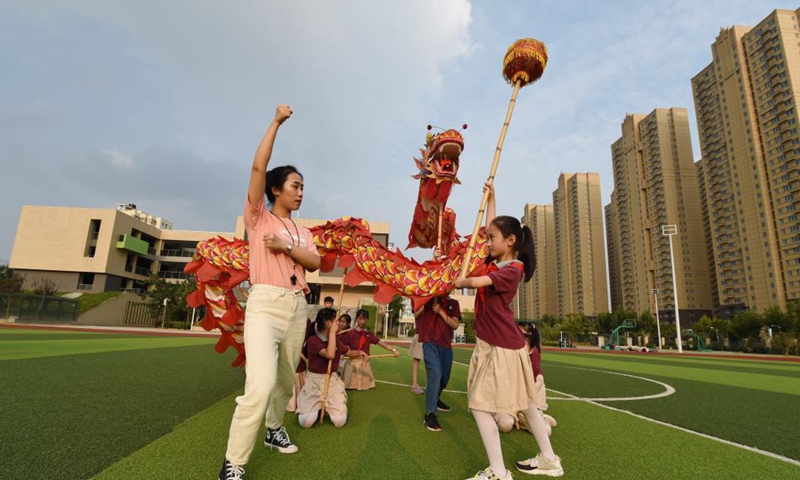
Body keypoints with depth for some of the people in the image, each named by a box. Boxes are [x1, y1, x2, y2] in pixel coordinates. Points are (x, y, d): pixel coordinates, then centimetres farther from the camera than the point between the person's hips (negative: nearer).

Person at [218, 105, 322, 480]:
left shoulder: (303, 232, 19)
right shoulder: (258, 217, 4)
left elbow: (315, 263, 4)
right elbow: (258, 168, -8)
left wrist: (286, 246, -10)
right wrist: (276, 122, -4)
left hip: (297, 307, 6)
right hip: (265, 304, -6)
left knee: (286, 381, 15)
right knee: (261, 385, -19)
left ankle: (274, 429, 39)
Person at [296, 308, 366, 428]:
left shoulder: (337, 339, 5)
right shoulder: (313, 340, -16)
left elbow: (349, 352, 20)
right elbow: (330, 355, -29)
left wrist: (359, 352, -2)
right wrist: (332, 332, -24)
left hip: (333, 380, 4)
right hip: (314, 381, -4)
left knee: (340, 421, -11)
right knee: (306, 422, -16)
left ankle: (329, 406, 20)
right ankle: (317, 406, 16)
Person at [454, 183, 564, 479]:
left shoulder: (513, 270, -16)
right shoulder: (495, 262, 7)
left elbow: (475, 282, -28)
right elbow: (493, 227, 19)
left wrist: (454, 283, -8)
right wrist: (491, 198, 25)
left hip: (503, 345, -9)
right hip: (488, 343, 9)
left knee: (480, 404, -7)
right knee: (525, 402, 17)